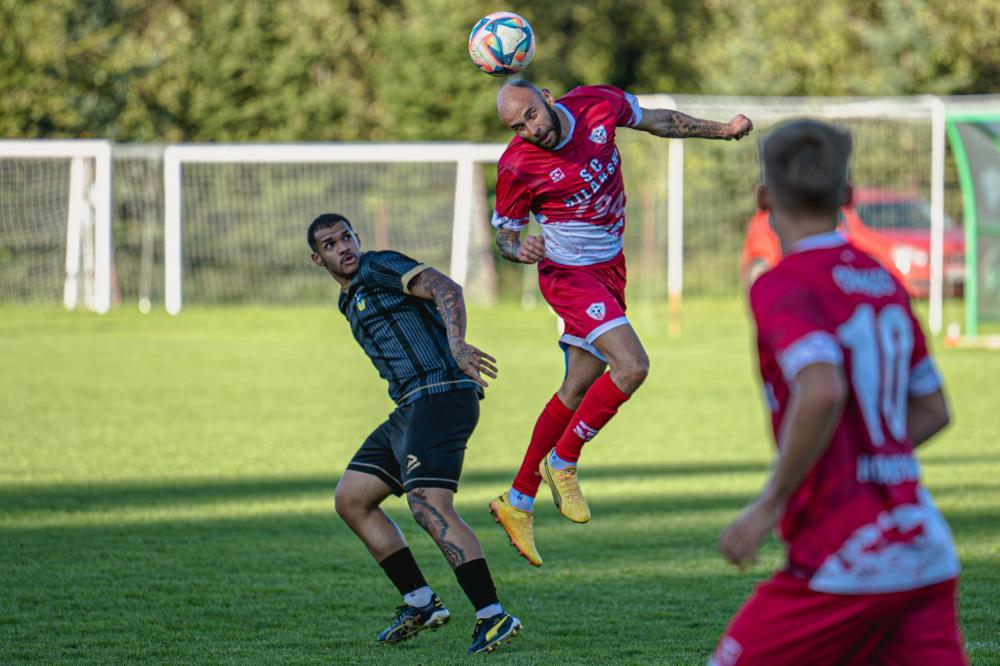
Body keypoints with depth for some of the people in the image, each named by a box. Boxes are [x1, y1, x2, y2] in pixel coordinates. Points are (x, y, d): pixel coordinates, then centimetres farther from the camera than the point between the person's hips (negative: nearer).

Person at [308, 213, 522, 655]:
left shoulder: (378, 267, -2)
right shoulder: (351, 302, 25)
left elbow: (445, 289, -17)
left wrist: (457, 345, -32)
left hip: (439, 397, -10)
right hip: (410, 409, 10)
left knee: (429, 506, -23)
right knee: (350, 499, 11)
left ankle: (494, 617, -25)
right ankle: (420, 602, 11)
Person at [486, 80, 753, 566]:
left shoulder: (598, 105, -11)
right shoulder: (517, 167, -22)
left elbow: (653, 120, 9)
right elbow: (503, 233, -8)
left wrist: (719, 130, 11)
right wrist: (519, 250, -30)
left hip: (609, 267, 6)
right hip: (568, 273, -6)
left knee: (579, 389, 12)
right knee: (631, 366, -23)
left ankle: (517, 502, 22)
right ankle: (562, 462, -4)